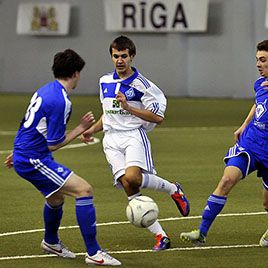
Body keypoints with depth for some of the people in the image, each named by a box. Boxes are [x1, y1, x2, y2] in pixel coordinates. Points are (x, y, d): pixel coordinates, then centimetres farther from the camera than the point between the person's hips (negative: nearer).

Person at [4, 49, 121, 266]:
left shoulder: (46, 90, 10)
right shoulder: (60, 101, -21)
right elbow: (54, 144, -17)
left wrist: (19, 152, 33)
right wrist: (81, 128, -7)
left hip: (24, 156, 10)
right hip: (34, 160, -10)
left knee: (57, 197, 30)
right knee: (84, 190, -14)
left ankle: (51, 242, 56)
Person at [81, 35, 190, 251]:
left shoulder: (141, 84, -4)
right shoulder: (105, 82, 15)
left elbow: (158, 117, -8)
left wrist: (129, 107, -15)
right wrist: (92, 130, 18)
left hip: (134, 135, -5)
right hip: (111, 139, 5)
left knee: (133, 177, -31)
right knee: (127, 185, -12)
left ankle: (173, 189, -1)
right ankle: (160, 235, -9)